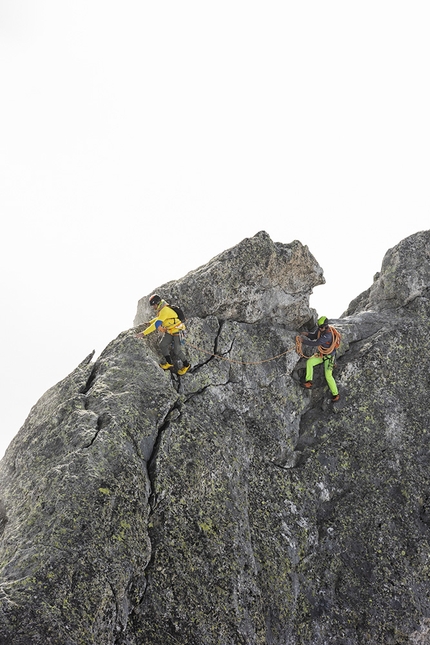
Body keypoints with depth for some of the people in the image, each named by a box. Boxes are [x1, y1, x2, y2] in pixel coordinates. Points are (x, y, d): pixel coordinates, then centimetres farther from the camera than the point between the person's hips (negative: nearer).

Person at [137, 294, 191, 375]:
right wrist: (150, 322, 9)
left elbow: (157, 324, -35)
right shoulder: (161, 309, 1)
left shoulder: (165, 311, -30)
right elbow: (158, 317, 25)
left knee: (177, 350, -3)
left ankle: (186, 365, 16)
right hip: (169, 331, 9)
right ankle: (169, 363, 13)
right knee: (163, 345, 1)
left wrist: (144, 333, -35)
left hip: (176, 331, -9)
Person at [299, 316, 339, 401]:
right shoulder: (321, 328, -11)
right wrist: (307, 334, -18)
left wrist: (304, 340, -37)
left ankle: (335, 394, 2)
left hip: (329, 356, -8)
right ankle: (309, 382, -8)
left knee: (328, 375, -13)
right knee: (309, 362, -13)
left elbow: (316, 343, -41)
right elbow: (314, 336, 2)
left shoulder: (328, 334, -38)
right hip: (322, 354, 8)